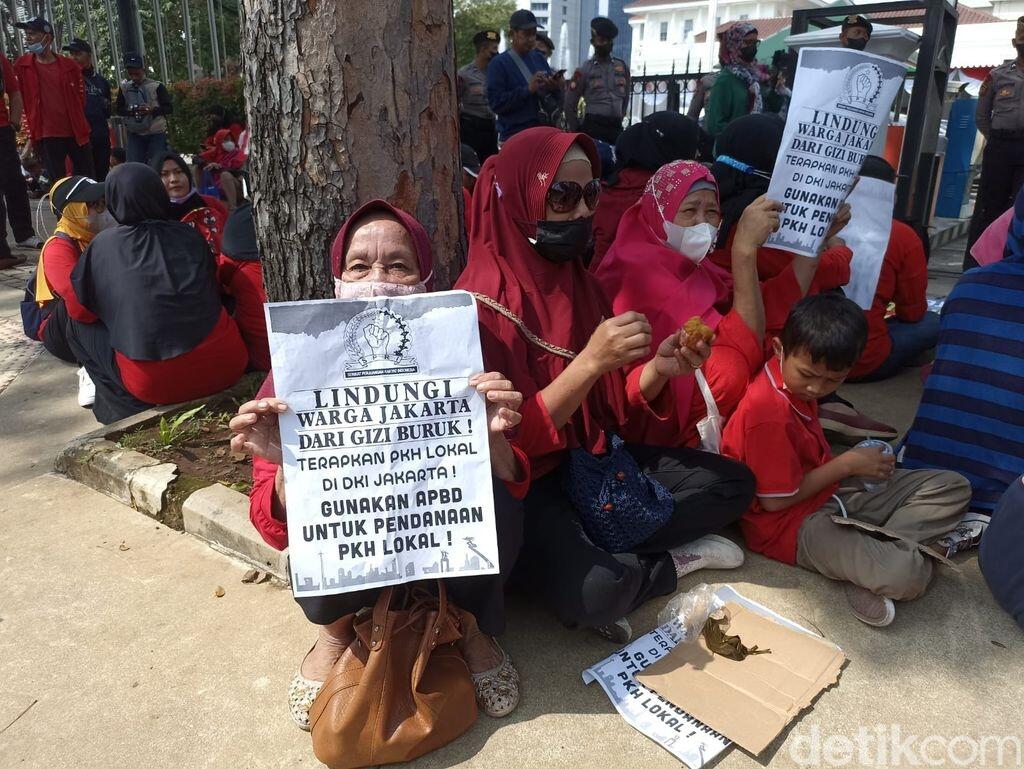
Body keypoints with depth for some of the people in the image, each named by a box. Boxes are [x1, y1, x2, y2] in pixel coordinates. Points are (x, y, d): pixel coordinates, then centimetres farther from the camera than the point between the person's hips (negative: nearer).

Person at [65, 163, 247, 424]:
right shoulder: (190, 236, 8)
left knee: (78, 327, 20)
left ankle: (131, 407, 11)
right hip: (227, 366, 2)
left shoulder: (103, 245, 4)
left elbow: (82, 302, 18)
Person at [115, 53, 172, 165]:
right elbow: (119, 109, 10)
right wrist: (129, 111, -12)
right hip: (135, 134, 3)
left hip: (156, 134, -2)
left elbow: (169, 108, -5)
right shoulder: (124, 86, 5)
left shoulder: (156, 86, -5)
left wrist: (152, 110, -22)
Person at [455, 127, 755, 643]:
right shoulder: (482, 304, -19)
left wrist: (659, 369, -15)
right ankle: (671, 560, 1)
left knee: (732, 483, 5)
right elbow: (505, 441, -22)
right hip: (523, 484, -7)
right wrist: (590, 361, -31)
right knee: (594, 590, -32)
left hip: (592, 458, 7)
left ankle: (591, 548, -4)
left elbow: (609, 408, 5)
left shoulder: (575, 281, 4)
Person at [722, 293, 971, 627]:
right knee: (905, 574, -33)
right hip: (795, 523, -10)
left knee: (954, 487, 3)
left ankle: (886, 547, -12)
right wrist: (847, 464, -14)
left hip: (830, 490, 10)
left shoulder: (798, 381, 2)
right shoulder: (770, 415, -27)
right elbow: (775, 501, -22)